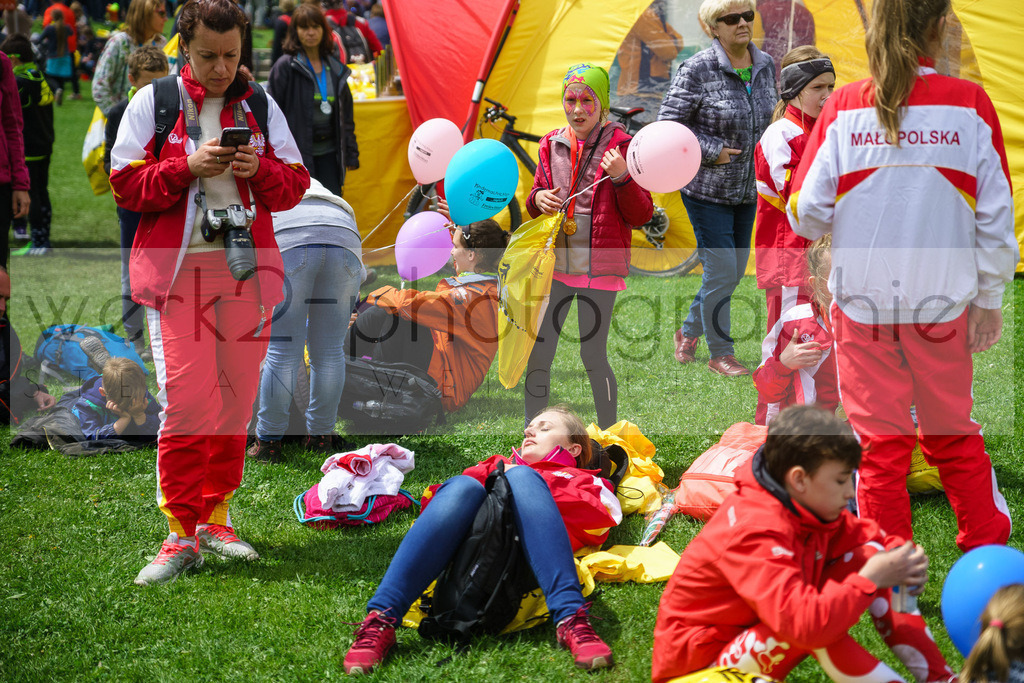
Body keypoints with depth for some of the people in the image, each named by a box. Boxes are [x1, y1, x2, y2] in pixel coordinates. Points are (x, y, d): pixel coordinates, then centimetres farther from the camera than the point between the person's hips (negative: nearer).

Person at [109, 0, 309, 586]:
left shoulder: (260, 106, 12)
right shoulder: (152, 103, 4)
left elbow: (295, 183, 10)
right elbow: (125, 184, 0)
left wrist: (260, 170, -11)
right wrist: (188, 168, -15)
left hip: (248, 268, 3)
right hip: (178, 268, -3)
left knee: (236, 399, 6)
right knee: (186, 401, -11)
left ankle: (216, 518, 20)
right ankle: (182, 535, -5)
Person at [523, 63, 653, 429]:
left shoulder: (619, 146, -4)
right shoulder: (552, 144, 9)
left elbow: (641, 216, -4)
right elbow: (535, 202, 21)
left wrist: (622, 178, -19)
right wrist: (538, 198, -2)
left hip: (599, 267, -4)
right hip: (554, 263, 4)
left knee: (593, 356, 0)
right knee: (536, 354, 3)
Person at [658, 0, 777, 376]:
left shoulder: (765, 65, 3)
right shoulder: (697, 70, -17)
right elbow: (667, 126, -13)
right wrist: (714, 151, -18)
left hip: (747, 189, 7)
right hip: (707, 189, -7)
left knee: (735, 270, 14)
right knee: (721, 270, -5)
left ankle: (689, 331, 35)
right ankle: (720, 354, 11)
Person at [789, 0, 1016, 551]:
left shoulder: (842, 109, -6)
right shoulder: (969, 104, -6)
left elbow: (806, 213, -4)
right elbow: (995, 214, -3)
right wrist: (990, 299, 7)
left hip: (862, 298, 0)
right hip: (944, 302, 1)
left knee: (880, 442, 7)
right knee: (953, 434, 17)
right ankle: (989, 553, 27)